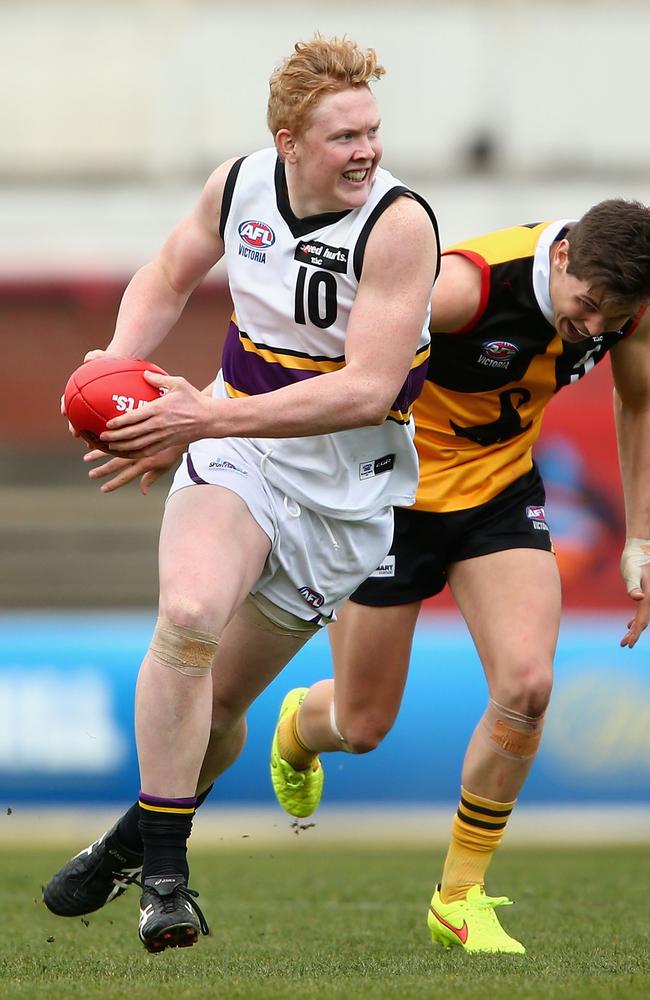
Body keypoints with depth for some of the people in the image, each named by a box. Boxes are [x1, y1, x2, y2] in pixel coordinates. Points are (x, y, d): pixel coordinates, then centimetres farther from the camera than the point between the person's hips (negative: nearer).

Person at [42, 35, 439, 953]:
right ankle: (162, 874, -18)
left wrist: (211, 417, -31)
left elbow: (369, 389, -26)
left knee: (221, 700, 6)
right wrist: (117, 363, -3)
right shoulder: (238, 185, -5)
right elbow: (168, 277, 17)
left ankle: (137, 840, 34)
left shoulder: (399, 224, -20)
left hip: (342, 488, -2)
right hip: (233, 452, 2)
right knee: (189, 617, -27)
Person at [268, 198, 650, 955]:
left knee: (527, 684, -18)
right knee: (362, 727, 5)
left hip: (500, 489, 4)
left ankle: (461, 894, 0)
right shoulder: (470, 283, -33)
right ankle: (300, 724, 46)